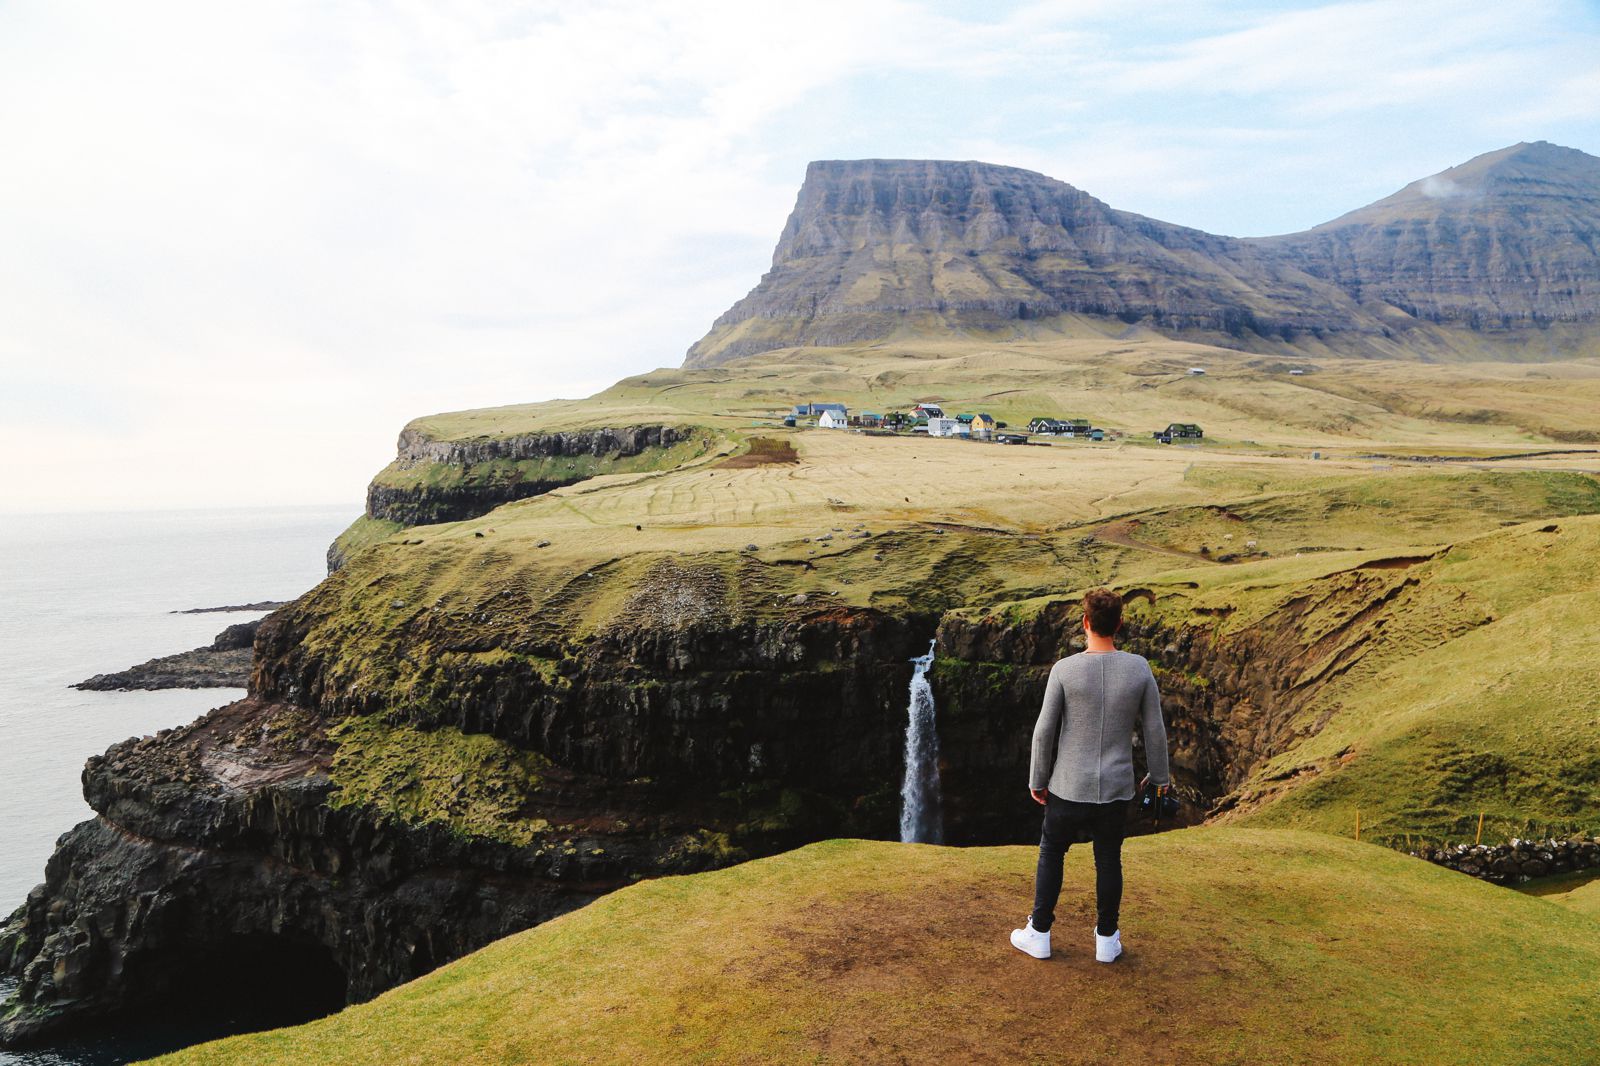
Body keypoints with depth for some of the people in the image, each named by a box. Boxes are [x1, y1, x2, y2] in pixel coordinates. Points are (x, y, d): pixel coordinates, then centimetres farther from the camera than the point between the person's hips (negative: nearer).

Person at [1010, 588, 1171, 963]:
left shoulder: (1065, 670, -16)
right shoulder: (1139, 668, -9)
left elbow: (1044, 731, -11)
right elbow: (1154, 728, -1)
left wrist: (1037, 780, 2)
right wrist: (1160, 775, 14)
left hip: (1069, 787, -2)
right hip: (1116, 788, 2)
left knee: (1051, 852, 16)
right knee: (1108, 859, 17)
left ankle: (1039, 933, 23)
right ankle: (1107, 939, 27)